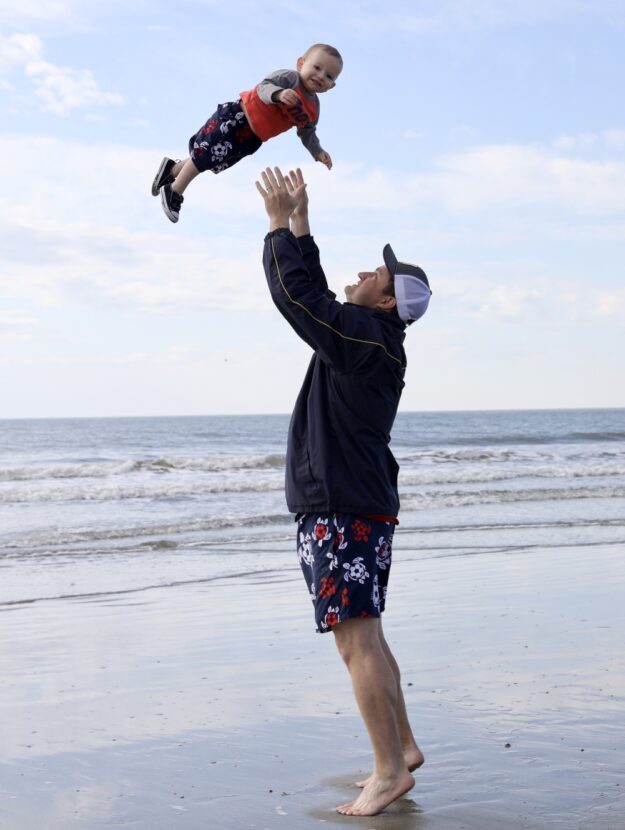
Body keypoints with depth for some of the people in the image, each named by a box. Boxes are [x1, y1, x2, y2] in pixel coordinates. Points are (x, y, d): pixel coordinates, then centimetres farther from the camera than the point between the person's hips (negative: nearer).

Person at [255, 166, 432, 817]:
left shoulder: (363, 337, -14)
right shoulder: (369, 339, 15)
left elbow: (295, 292, -16)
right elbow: (314, 294, 26)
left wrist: (280, 224, -4)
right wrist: (299, 223, 24)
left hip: (343, 510, -10)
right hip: (357, 506, 10)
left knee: (357, 641, -9)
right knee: (364, 639, 15)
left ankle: (389, 770, -6)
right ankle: (402, 749, 22)